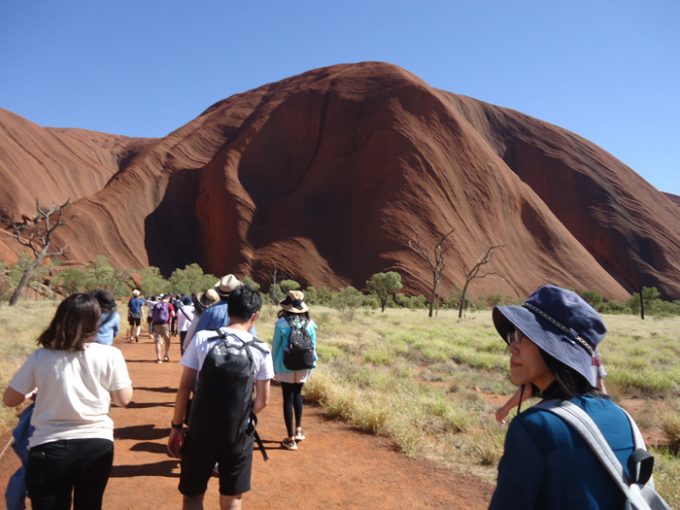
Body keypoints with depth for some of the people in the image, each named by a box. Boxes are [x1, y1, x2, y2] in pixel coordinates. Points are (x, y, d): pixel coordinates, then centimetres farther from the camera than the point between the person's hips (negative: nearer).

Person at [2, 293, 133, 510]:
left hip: (49, 449, 0)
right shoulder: (110, 355, -11)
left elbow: (9, 400, 3)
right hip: (97, 446, 1)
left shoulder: (40, 357, -8)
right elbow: (124, 399, -3)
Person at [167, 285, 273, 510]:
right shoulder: (261, 350, -8)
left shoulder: (202, 339, -9)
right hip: (238, 434, 1)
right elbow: (262, 400, -2)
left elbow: (184, 388, -6)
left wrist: (176, 426, 5)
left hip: (201, 430, 0)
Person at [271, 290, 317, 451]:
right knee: (297, 395, 25)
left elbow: (275, 346, -5)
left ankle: (291, 439, 12)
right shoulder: (309, 323, -5)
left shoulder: (281, 323, -13)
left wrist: (274, 365, 7)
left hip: (286, 366, -3)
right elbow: (313, 345, 2)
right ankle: (298, 429, 30)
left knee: (288, 399, 7)